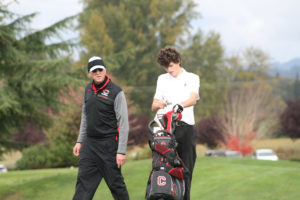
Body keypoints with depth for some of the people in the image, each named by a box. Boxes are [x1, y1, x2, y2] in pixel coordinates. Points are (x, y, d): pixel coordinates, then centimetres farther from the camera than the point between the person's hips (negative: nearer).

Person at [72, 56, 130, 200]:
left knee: (115, 183, 0)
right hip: (89, 144, 6)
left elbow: (123, 123, -12)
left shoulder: (116, 92, -10)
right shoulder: (88, 90, 11)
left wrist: (121, 151, -16)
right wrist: (80, 141, 19)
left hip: (109, 145, -6)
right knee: (83, 182, 4)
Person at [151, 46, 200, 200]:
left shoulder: (192, 78, 12)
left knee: (186, 169, -3)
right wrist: (158, 104, -10)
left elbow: (193, 99, -7)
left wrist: (180, 105, -29)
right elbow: (154, 106, 16)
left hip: (185, 126, -1)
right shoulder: (162, 79, 22)